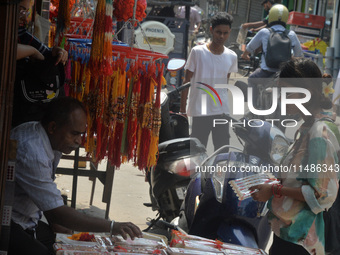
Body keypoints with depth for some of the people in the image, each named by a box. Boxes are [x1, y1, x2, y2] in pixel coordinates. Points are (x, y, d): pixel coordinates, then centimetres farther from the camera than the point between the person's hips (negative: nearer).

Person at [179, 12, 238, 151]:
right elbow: (187, 81, -1)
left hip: (222, 112, 4)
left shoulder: (232, 57, 5)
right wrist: (182, 110, -3)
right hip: (200, 112, -4)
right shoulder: (197, 52, -6)